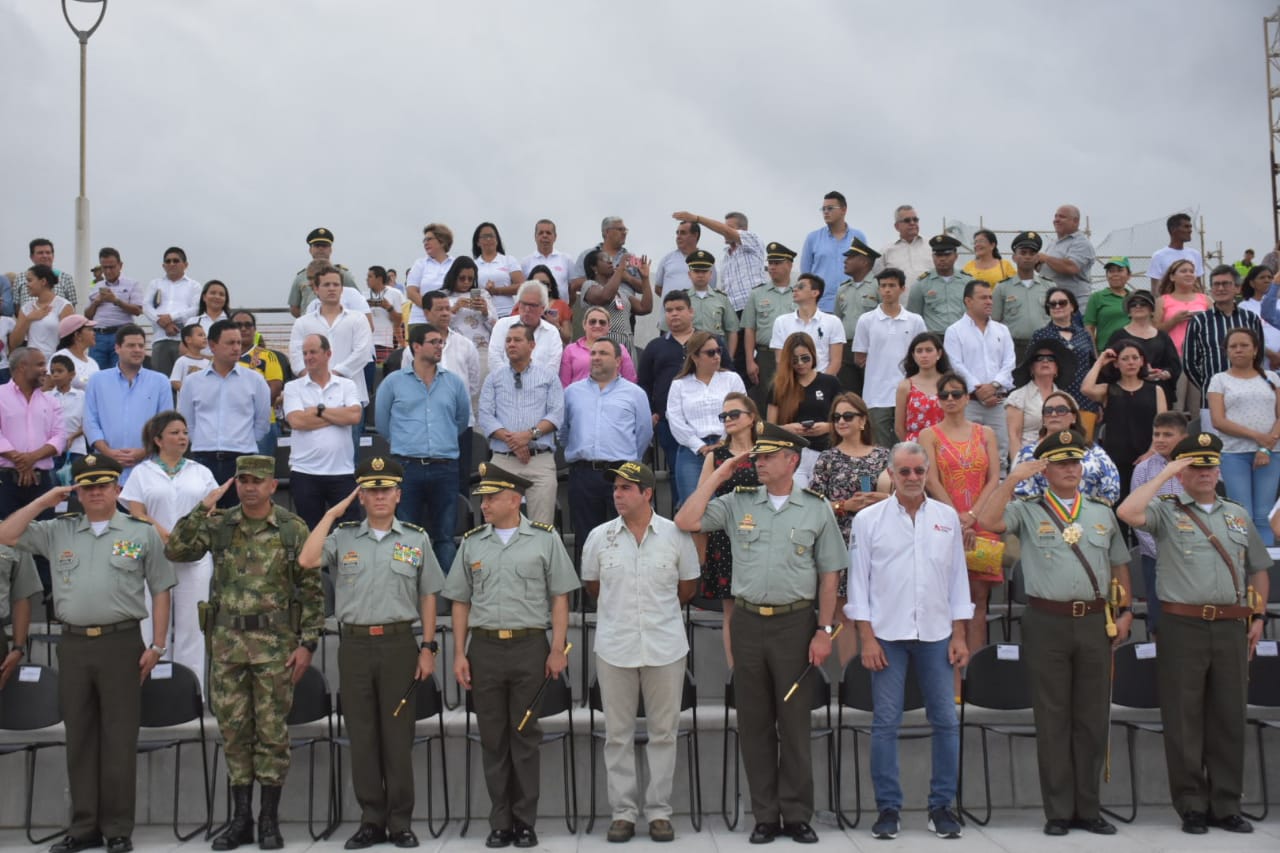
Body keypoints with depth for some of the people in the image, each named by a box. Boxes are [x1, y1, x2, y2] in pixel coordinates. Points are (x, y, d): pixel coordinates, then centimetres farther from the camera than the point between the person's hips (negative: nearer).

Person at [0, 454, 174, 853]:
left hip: (121, 643, -3)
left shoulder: (141, 533, 3)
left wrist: (157, 645, -3)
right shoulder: (57, 531, 11)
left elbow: (161, 591, 3)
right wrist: (44, 501, 1)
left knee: (119, 739, 1)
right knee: (79, 738, 9)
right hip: (73, 645, 3)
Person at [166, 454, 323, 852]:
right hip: (228, 640, 3)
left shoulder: (293, 529, -4)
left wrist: (308, 643, -7)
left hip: (276, 643, -3)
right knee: (234, 730, 9)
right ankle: (241, 818, 19)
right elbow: (175, 551, -9)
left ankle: (269, 820, 14)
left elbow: (312, 590, -3)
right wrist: (203, 507, -15)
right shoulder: (219, 525, 4)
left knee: (271, 731, 3)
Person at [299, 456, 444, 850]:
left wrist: (428, 648, 1)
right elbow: (307, 561, -12)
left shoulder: (416, 539, 5)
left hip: (399, 643, -1)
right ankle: (371, 821, 18)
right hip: (355, 644, 1)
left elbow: (428, 597, 7)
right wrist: (331, 514, -6)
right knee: (362, 736, 7)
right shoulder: (342, 536, 6)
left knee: (398, 735, 4)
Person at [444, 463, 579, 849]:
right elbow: (460, 602, 10)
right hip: (484, 647, 2)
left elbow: (559, 597, 0)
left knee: (526, 736, 4)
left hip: (530, 646, -2)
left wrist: (557, 649, -6)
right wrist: (459, 654, 4)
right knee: (493, 738, 7)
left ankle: (525, 822, 15)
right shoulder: (472, 542, 8)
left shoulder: (545, 538, 0)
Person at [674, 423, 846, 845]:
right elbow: (685, 522, -5)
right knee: (754, 722, 7)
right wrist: (717, 476, -2)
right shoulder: (737, 503, 5)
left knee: (794, 722, 5)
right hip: (748, 621, 2)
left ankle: (796, 815, 16)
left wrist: (824, 630, -3)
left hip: (795, 622, -2)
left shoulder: (817, 509, 1)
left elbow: (829, 575, 3)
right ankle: (765, 815, 18)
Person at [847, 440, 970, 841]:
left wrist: (959, 635, 4)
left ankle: (942, 805, 16)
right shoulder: (868, 519, -1)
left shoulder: (947, 517, 6)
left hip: (936, 634, 2)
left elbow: (958, 577, 8)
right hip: (887, 634, -2)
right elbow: (858, 581, -1)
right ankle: (888, 807, 11)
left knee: (945, 721, 3)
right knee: (885, 722, 1)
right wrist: (866, 638, -6)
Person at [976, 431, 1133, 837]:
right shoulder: (1028, 512, 2)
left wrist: (1125, 612, 9)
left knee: (1093, 718, 9)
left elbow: (1120, 565, 18)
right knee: (1053, 719, 3)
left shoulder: (1102, 513, 14)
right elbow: (988, 521, -17)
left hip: (1096, 622, 3)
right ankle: (1058, 812, 12)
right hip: (1048, 622, -3)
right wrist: (1014, 479, -15)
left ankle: (1088, 809, 20)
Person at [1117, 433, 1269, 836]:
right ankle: (1192, 806, 12)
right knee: (1185, 720, 2)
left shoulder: (1238, 514, 15)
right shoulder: (1166, 511, 0)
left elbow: (1258, 567, 21)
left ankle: (1226, 806, 20)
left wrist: (1258, 616, 13)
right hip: (1183, 626, -4)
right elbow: (1127, 512, -21)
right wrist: (1164, 474, -12)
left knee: (1229, 719, 9)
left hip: (1231, 627, 4)